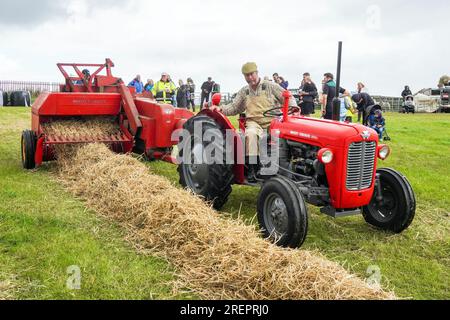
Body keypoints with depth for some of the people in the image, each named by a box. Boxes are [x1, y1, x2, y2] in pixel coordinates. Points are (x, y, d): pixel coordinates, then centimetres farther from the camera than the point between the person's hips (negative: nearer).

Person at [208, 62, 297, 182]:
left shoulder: (270, 86, 8)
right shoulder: (244, 92, 17)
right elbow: (234, 108, 17)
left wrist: (293, 108, -10)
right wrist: (221, 109, -1)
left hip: (273, 122, 0)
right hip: (254, 123, 1)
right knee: (251, 134, -35)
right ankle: (252, 169, -32)